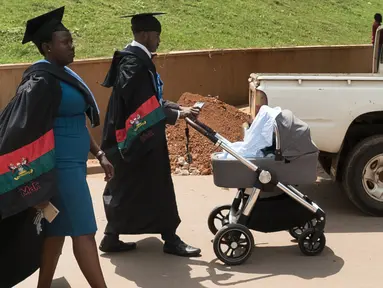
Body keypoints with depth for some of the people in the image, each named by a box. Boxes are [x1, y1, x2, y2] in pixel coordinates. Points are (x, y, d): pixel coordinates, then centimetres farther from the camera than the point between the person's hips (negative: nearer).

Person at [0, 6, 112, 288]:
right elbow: (30, 137, -19)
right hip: (61, 166, -9)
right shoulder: (42, 82, -17)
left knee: (57, 230, 14)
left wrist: (100, 154, 15)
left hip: (71, 163, 9)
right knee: (83, 231, -5)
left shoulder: (63, 75, 12)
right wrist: (37, 186, -20)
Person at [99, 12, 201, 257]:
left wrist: (178, 109, 7)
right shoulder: (133, 62, -19)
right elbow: (142, 105, -24)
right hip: (136, 137, -10)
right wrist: (175, 115, -18)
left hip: (143, 136, 10)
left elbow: (152, 100, 16)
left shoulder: (139, 59, 12)